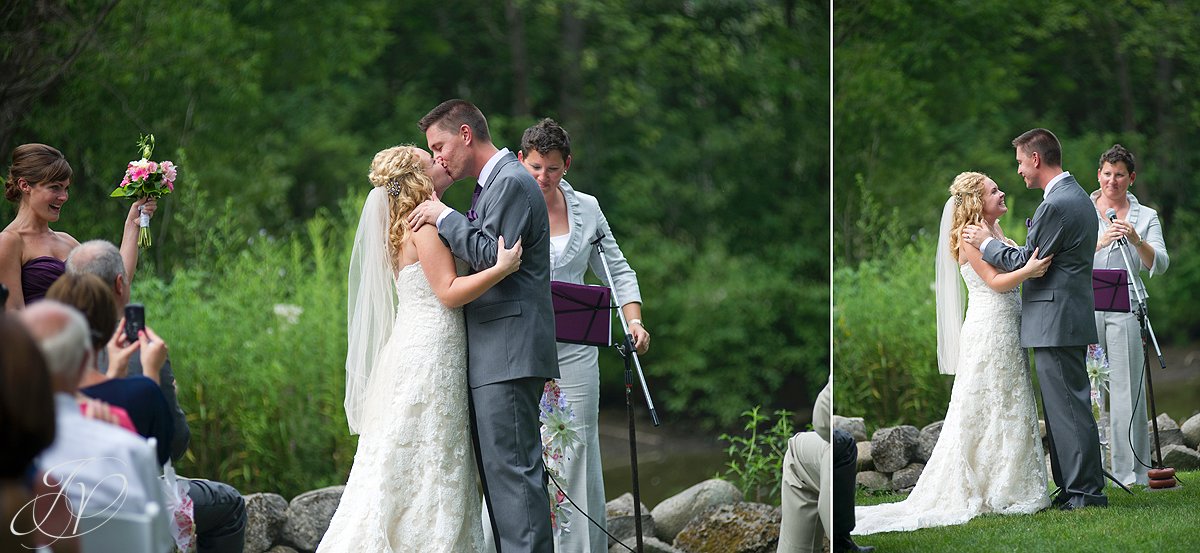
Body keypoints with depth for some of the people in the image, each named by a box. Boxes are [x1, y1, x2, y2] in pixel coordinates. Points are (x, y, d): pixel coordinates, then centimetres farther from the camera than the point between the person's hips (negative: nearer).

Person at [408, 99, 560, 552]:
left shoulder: (512, 182, -11)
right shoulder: (491, 184, 21)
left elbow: (494, 257, -20)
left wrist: (445, 218, -12)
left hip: (508, 355, -11)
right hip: (494, 354, 11)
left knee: (512, 468, -12)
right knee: (501, 468, 11)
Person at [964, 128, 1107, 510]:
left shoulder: (1057, 205, -18)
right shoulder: (1076, 196, 15)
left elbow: (1025, 262, -14)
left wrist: (986, 242, 0)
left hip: (1056, 322, -11)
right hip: (1068, 319, 11)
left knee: (1069, 408, -6)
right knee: (1064, 409, 14)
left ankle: (1086, 492, -3)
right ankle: (1072, 488, 18)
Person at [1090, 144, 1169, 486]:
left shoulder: (1146, 217, 11)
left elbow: (1160, 265, 0)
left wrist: (1137, 241, -18)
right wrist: (1099, 242, -20)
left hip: (1125, 309, 0)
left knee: (1127, 388, -4)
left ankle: (1131, 472, -1)